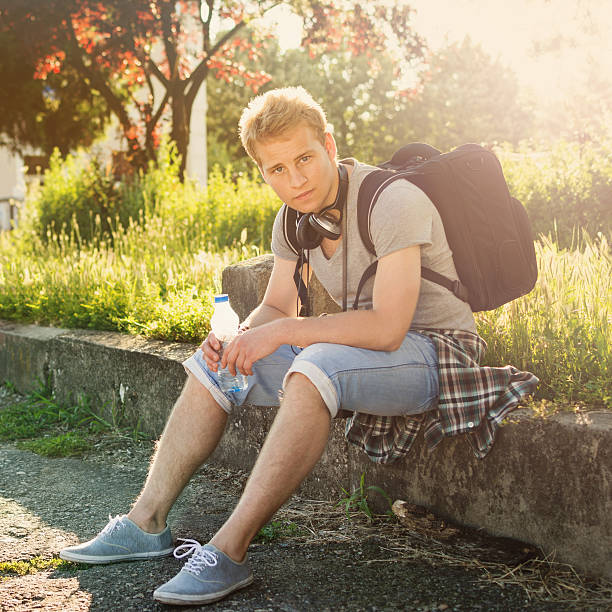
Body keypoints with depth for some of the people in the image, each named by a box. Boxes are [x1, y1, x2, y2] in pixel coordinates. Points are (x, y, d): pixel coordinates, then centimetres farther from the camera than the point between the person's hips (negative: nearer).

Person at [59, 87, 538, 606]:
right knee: (212, 365, 3)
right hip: (356, 351, 8)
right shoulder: (294, 217, 1)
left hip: (432, 351, -8)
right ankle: (146, 524, 3)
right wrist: (236, 341, -12)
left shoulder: (392, 202, -23)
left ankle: (229, 552, -34)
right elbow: (276, 308, 10)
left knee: (315, 367, -38)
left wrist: (281, 332, -25)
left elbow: (387, 327, -30)